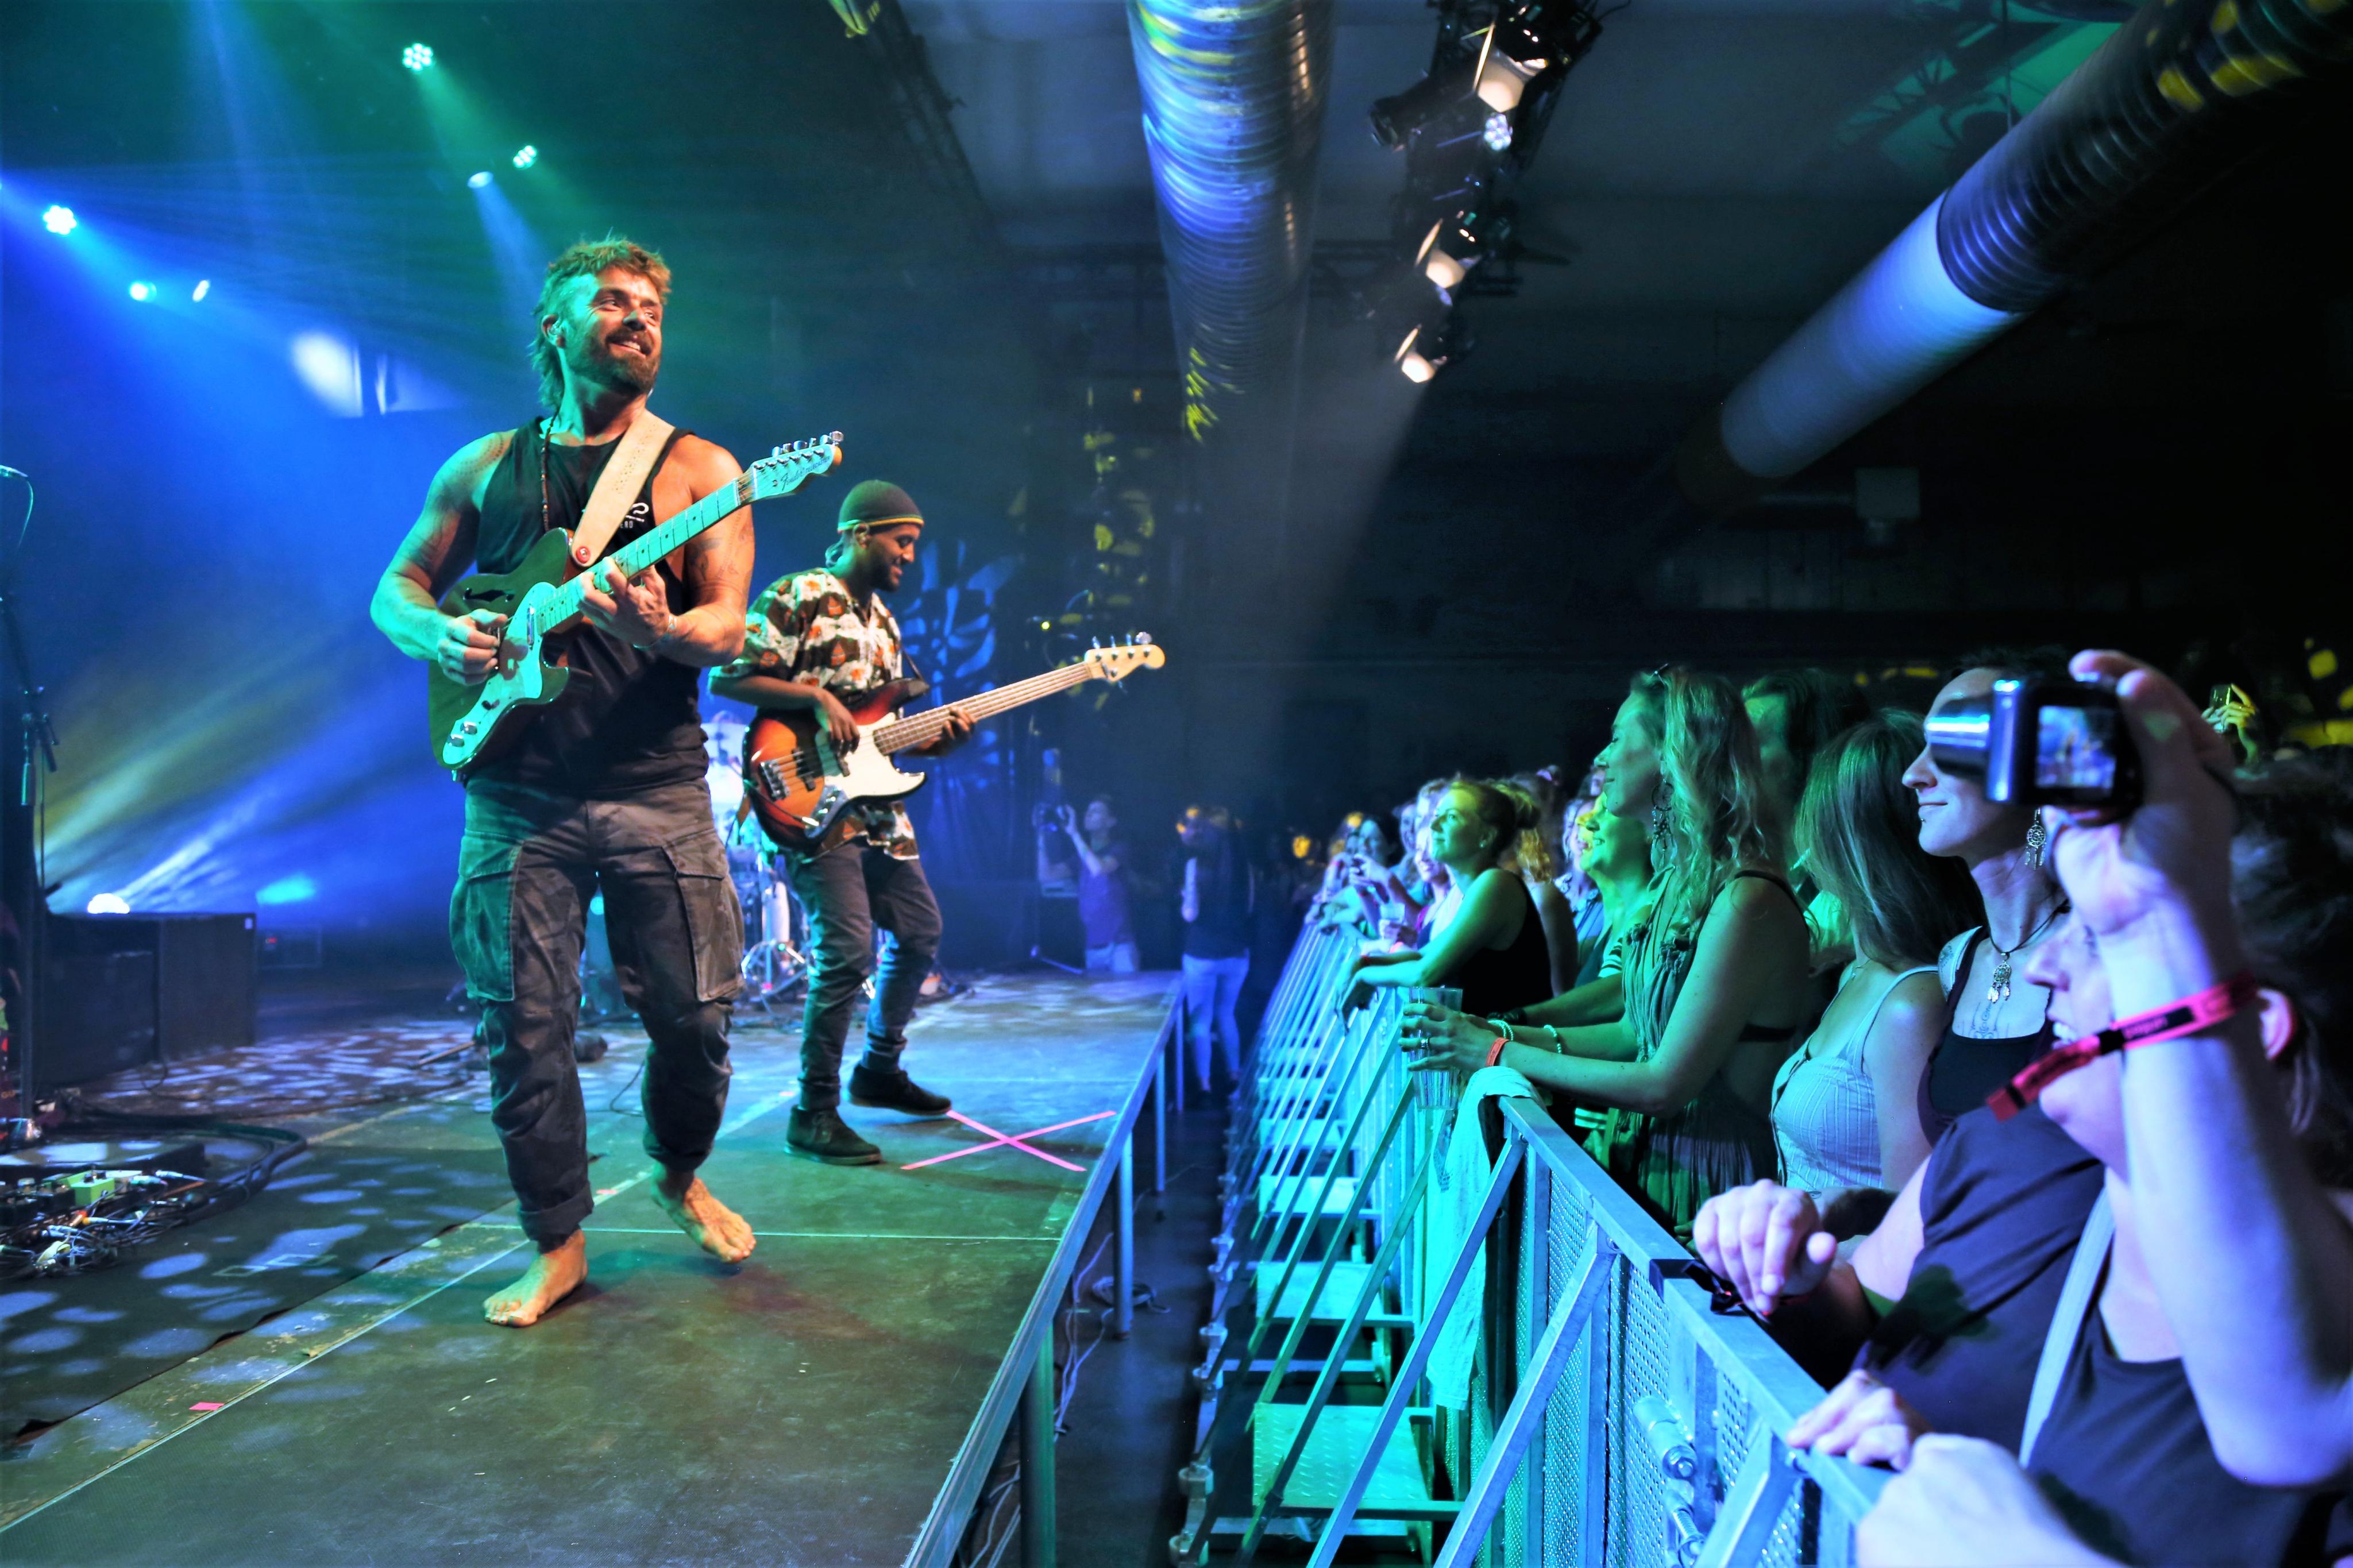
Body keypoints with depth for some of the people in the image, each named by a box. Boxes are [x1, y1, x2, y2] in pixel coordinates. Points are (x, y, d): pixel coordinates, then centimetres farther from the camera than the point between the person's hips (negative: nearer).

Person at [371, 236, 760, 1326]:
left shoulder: (698, 470, 4)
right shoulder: (486, 467, 12)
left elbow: (728, 629, -5)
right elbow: (396, 588, 18)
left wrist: (656, 630, -27)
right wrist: (437, 634, -5)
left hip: (655, 790, -1)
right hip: (517, 797, 2)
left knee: (693, 1015, 2)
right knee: (525, 1030, 2)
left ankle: (680, 1176, 31)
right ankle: (557, 1246, 19)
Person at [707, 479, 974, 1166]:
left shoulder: (883, 619, 18)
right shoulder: (796, 597, -8)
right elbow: (727, 678, -13)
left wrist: (935, 739, 2)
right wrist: (817, 696, -20)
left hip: (875, 807, 9)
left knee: (920, 934, 14)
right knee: (848, 951, -16)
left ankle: (880, 1071, 32)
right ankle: (814, 1114, -4)